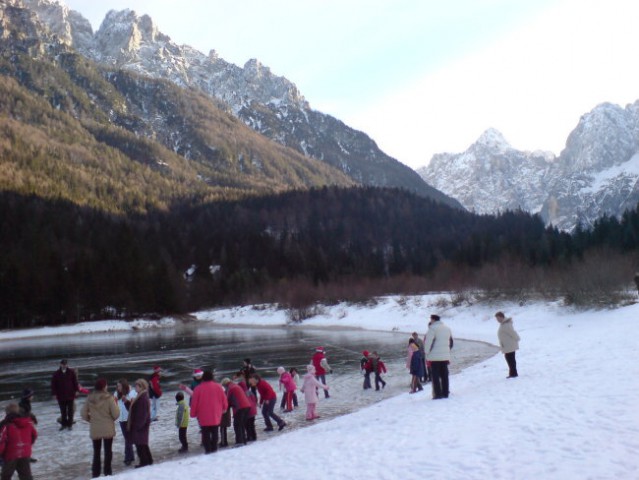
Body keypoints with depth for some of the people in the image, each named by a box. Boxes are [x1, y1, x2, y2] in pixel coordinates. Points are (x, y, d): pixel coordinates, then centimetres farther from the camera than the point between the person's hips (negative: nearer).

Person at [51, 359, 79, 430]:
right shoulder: (56, 373, -4)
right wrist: (54, 393, -3)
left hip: (70, 395, 0)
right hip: (61, 395, 0)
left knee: (70, 411, 7)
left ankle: (70, 424, 17)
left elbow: (75, 382, 3)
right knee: (63, 411, 9)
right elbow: (53, 384, 0)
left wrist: (76, 390, 0)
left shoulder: (71, 372, -4)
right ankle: (63, 424, 21)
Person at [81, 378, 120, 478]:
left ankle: (95, 473, 17)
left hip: (94, 430, 3)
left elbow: (83, 413, 1)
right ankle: (107, 472, 17)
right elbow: (116, 414, -13)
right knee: (108, 451, 12)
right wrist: (115, 404, 5)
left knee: (96, 452, 14)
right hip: (108, 429, -3)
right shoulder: (109, 398, -15)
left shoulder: (90, 398, -4)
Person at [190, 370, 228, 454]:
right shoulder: (218, 387, -1)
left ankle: (208, 450, 2)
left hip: (203, 417, -2)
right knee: (214, 433, 14)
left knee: (206, 434, 5)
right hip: (216, 416, 2)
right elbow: (224, 400, 5)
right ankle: (214, 449, 16)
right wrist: (224, 409, 23)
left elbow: (194, 403, -4)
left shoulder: (198, 389, -7)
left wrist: (193, 414, 9)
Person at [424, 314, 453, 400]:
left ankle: (438, 393, -6)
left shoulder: (432, 328, -10)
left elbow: (428, 342, -14)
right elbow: (451, 342, 19)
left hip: (434, 356, -6)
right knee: (444, 375, 11)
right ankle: (445, 393, 13)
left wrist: (427, 353, -4)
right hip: (445, 356, 7)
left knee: (435, 375, -2)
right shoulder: (447, 328, 14)